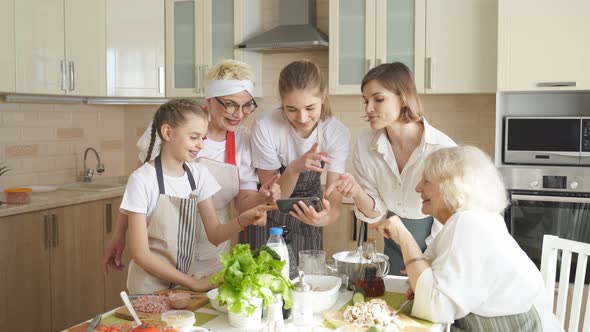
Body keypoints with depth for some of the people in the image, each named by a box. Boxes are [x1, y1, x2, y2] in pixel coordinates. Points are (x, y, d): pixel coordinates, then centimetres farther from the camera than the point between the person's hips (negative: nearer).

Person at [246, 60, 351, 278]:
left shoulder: (337, 133, -19)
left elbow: (334, 199, -24)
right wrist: (295, 168, -41)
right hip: (268, 220, -2)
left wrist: (326, 217, -47)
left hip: (307, 218, 2)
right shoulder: (265, 128, -25)